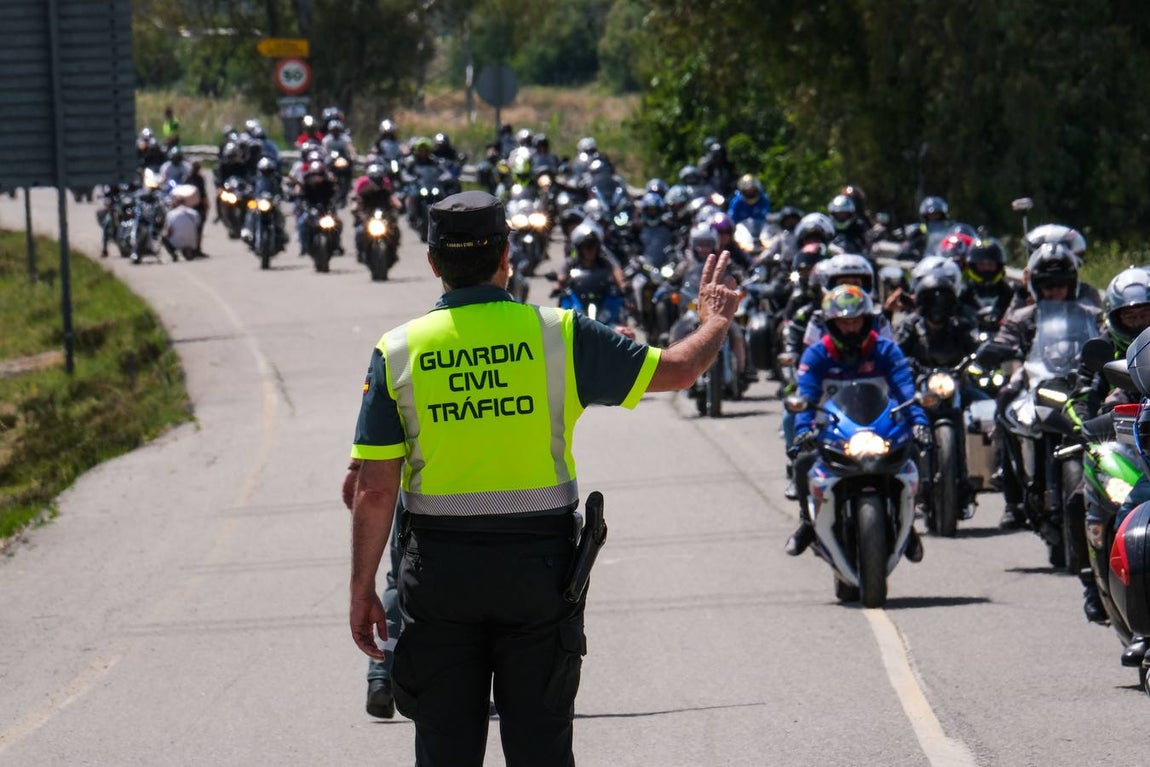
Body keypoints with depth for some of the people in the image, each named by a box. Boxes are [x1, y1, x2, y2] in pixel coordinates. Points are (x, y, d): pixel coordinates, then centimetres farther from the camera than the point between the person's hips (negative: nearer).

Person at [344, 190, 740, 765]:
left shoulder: (398, 351, -4)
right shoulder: (557, 334, -5)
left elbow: (375, 489, -6)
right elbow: (675, 370, 4)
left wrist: (363, 588, 1)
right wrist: (715, 323, 25)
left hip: (438, 565, 0)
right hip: (540, 563, 0)